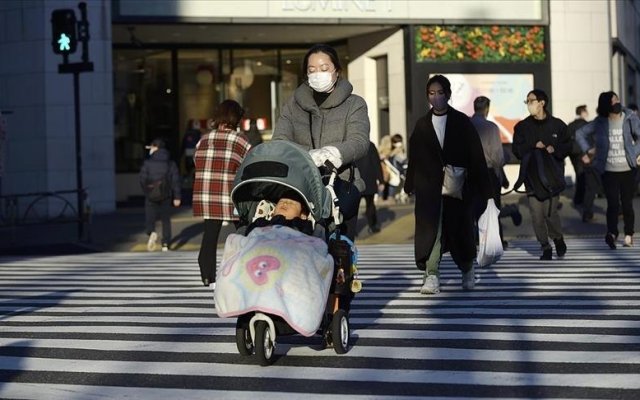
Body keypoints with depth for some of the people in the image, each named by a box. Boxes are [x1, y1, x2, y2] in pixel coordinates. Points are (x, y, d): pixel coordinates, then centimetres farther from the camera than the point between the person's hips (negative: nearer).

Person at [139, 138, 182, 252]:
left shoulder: (147, 163, -6)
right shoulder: (171, 163, 2)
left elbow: (142, 179, -6)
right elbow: (175, 181, -1)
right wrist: (176, 197, 2)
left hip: (151, 196, -2)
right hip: (166, 196, 2)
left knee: (149, 218, 6)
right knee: (166, 220, 12)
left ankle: (152, 233, -24)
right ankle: (166, 244, 7)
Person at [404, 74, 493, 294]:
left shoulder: (462, 122, 2)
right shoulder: (422, 124, 9)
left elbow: (476, 156, 0)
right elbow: (414, 157, 11)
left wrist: (483, 188, -4)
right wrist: (410, 184, 8)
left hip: (457, 186, -1)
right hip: (429, 186, 1)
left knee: (460, 229, 7)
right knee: (430, 229, -9)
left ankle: (467, 269, 30)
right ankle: (432, 276, -9)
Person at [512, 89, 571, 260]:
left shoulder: (557, 125, 5)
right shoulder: (522, 126, 7)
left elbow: (567, 146, 7)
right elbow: (517, 150, 2)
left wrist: (555, 149, -12)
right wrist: (534, 147, -12)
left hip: (552, 175, -2)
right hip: (531, 177, 2)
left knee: (550, 212, -9)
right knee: (536, 215, -2)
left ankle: (558, 238, 21)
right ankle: (545, 247, 12)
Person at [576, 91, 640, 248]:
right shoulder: (600, 122, 0)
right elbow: (580, 133, 11)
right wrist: (588, 150, 4)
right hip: (608, 171, 0)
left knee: (627, 203, 6)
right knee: (613, 203, -13)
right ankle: (612, 233, -27)